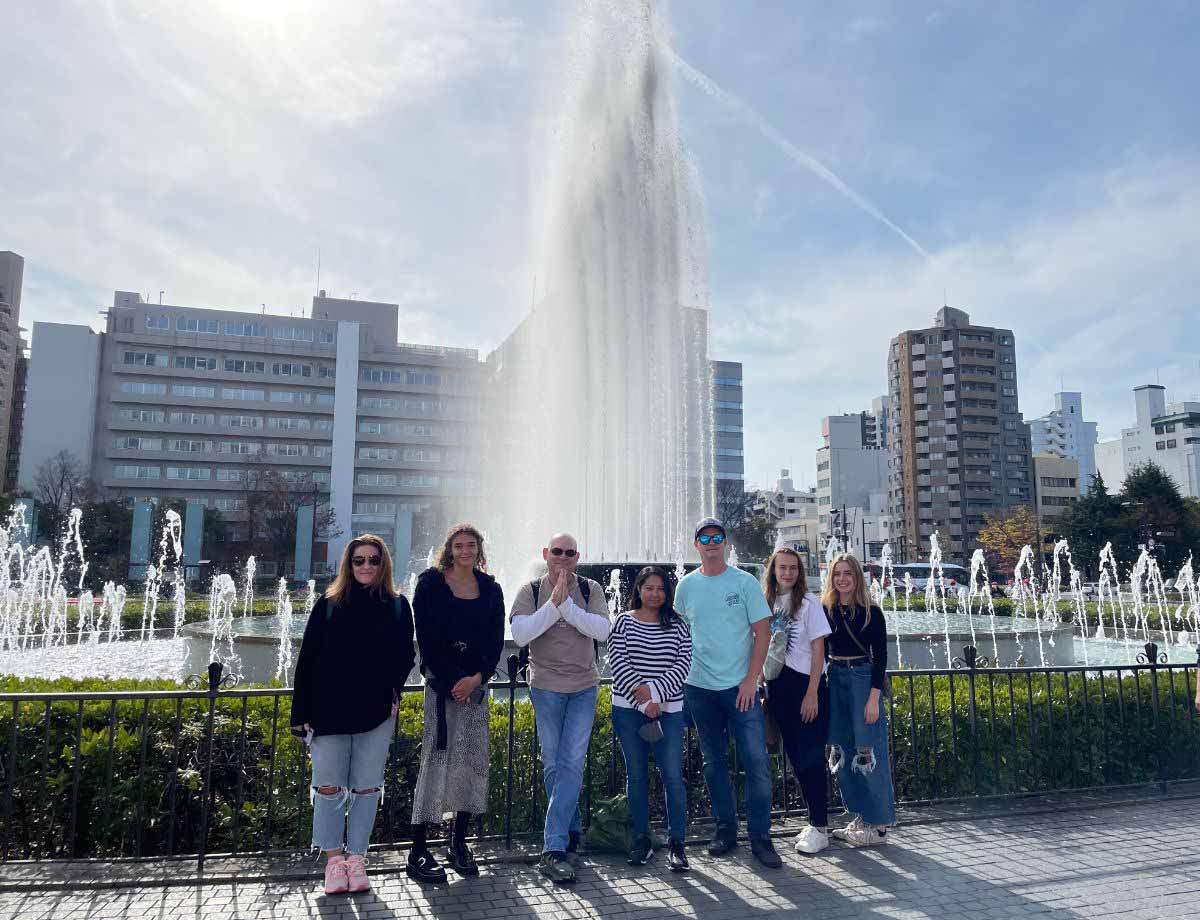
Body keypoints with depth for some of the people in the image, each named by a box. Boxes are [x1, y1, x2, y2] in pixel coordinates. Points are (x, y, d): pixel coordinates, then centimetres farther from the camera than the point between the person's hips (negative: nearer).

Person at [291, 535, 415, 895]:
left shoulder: (397, 606, 4)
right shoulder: (328, 605, 2)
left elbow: (405, 655, 10)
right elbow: (307, 660, 1)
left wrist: (392, 689, -7)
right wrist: (301, 713, -2)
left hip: (376, 712, 0)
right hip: (330, 710, 0)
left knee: (366, 787, 7)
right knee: (329, 786, 5)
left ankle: (356, 858, 20)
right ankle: (334, 858, 20)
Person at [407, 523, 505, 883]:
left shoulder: (490, 589, 10)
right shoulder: (430, 584, -1)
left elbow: (497, 639, 7)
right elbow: (426, 637, -6)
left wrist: (478, 677, -8)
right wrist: (451, 683, -11)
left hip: (477, 681, 4)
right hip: (442, 681, -4)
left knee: (474, 758, 4)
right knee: (437, 756, -7)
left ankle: (459, 842, 16)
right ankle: (418, 851, 0)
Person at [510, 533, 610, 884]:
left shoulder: (590, 590, 2)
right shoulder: (531, 591, 0)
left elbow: (602, 630, -12)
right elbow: (519, 634, -13)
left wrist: (566, 604, -20)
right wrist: (553, 603, -21)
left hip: (584, 687, 0)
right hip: (546, 687, 0)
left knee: (572, 763, -7)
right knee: (553, 766, 7)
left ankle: (553, 850, -5)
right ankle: (572, 832, 25)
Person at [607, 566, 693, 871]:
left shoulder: (677, 626, 6)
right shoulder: (624, 622, 3)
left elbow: (683, 664, -2)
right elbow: (617, 663, -6)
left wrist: (654, 691, -14)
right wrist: (644, 700, -12)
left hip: (669, 709, 0)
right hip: (629, 709, 0)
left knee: (673, 775, -3)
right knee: (636, 775, 8)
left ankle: (676, 843, 8)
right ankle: (642, 840, 20)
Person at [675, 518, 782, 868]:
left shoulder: (745, 582, -2)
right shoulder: (686, 585, 6)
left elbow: (762, 632, -3)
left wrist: (751, 678, -10)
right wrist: (680, 674, 9)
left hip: (740, 686, -2)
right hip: (700, 687, 3)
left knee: (756, 761, -6)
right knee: (714, 761, 11)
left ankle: (760, 836, 6)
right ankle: (725, 829, 24)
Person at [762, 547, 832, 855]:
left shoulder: (808, 602, -6)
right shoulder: (768, 602, 8)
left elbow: (817, 649, -8)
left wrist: (812, 693, -13)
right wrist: (766, 687, 7)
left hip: (805, 684, -5)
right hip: (778, 685, 5)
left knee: (810, 755, -3)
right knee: (795, 756, 11)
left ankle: (820, 828, 7)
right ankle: (816, 821, 25)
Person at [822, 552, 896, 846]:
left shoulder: (871, 612, -5)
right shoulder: (825, 610, 5)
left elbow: (880, 657, -7)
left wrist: (874, 698, -14)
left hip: (863, 679, -5)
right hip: (834, 680, 5)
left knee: (867, 753, -2)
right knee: (842, 753, 9)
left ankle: (878, 825, 8)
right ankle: (858, 819, 22)